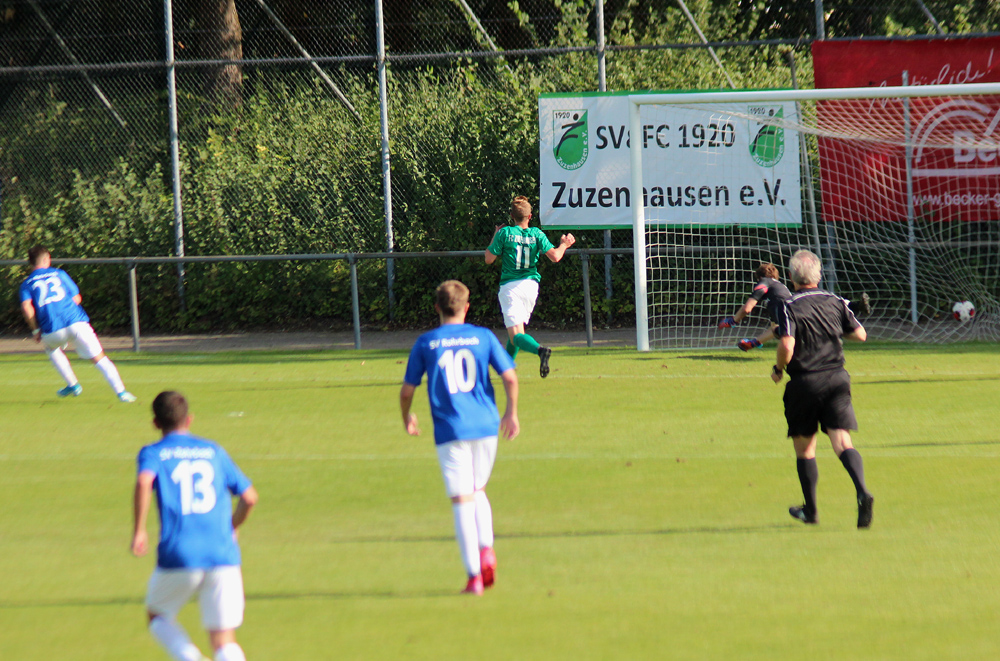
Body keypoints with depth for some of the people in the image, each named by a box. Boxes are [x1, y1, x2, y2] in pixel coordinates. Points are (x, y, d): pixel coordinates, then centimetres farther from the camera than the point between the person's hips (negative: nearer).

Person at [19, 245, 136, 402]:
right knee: (99, 358, 4)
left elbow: (26, 308, -5)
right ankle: (121, 392, -10)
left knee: (51, 348, 35)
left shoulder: (26, 284, 12)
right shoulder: (59, 274, 15)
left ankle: (73, 384, 30)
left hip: (52, 331, 0)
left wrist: (36, 330, 5)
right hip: (76, 323, 0)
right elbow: (77, 298, 15)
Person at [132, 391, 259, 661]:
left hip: (178, 558, -2)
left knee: (158, 618, 23)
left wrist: (138, 531, -12)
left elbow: (144, 482, -17)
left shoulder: (153, 453, 6)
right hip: (223, 557, 2)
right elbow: (249, 497, 13)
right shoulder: (214, 451, 15)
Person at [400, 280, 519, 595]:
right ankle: (486, 548, -1)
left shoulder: (425, 343, 2)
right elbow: (510, 377, -3)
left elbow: (407, 391, 4)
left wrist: (407, 418, 22)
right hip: (486, 427, 2)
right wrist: (511, 412, 11)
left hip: (449, 430, -2)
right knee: (478, 490, 22)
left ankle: (474, 575, -6)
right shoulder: (483, 337, 4)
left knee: (462, 501, -1)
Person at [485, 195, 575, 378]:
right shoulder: (537, 234, 1)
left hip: (509, 286, -4)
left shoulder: (505, 233, -3)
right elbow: (555, 256, -7)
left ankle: (540, 349, -42)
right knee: (518, 327, 26)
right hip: (531, 285, 4)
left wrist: (495, 237, 14)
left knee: (516, 335, -13)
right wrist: (564, 244, 14)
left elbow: (489, 259, -1)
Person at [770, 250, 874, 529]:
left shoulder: (789, 307, -8)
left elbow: (787, 346, -20)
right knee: (842, 441, -6)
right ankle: (862, 492, -30)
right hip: (836, 379, 3)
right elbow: (860, 334, 11)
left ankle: (810, 510, 21)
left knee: (804, 447, 12)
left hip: (803, 383, -3)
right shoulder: (835, 302, 6)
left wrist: (778, 369, -1)